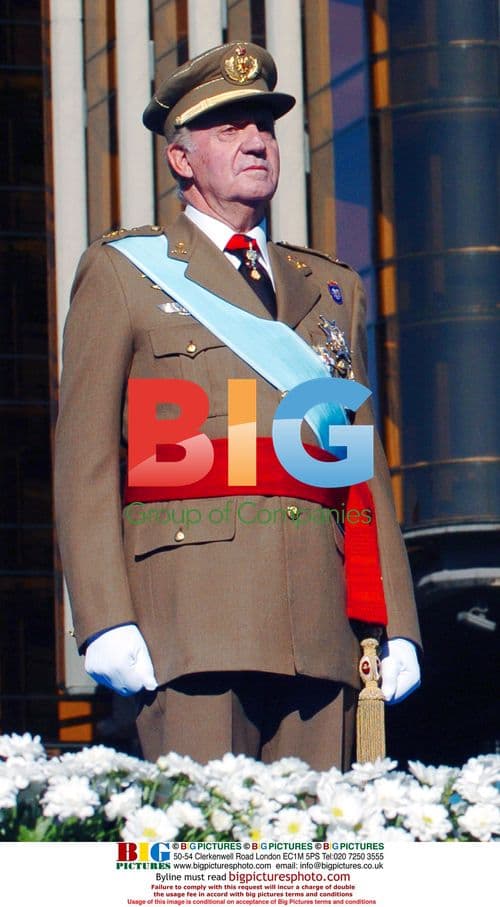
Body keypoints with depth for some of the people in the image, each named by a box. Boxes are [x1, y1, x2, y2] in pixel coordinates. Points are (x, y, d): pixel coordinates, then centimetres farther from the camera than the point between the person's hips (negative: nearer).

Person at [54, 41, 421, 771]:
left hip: (321, 626, 4)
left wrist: (398, 626, 10)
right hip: (192, 614, -4)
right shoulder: (123, 272, 10)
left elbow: (366, 464, 19)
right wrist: (106, 622, -10)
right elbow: (84, 459, 2)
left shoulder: (333, 290, 22)